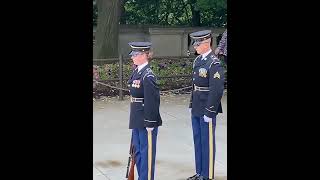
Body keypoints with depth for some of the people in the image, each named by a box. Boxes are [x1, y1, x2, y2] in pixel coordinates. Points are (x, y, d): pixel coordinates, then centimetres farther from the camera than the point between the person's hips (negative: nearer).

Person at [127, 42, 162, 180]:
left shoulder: (148, 76, -18)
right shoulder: (136, 72, 9)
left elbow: (153, 101, -19)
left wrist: (150, 123, -18)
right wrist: (133, 119, 17)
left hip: (147, 121, -9)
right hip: (137, 120, 9)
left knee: (146, 152, 3)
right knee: (137, 151, 18)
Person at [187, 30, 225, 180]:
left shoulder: (214, 64, -17)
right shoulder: (198, 60, 9)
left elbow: (217, 90, -19)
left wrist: (209, 112, -18)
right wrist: (192, 105, 16)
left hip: (207, 109, -8)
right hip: (196, 109, 8)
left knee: (207, 142, 2)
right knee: (198, 141, 16)